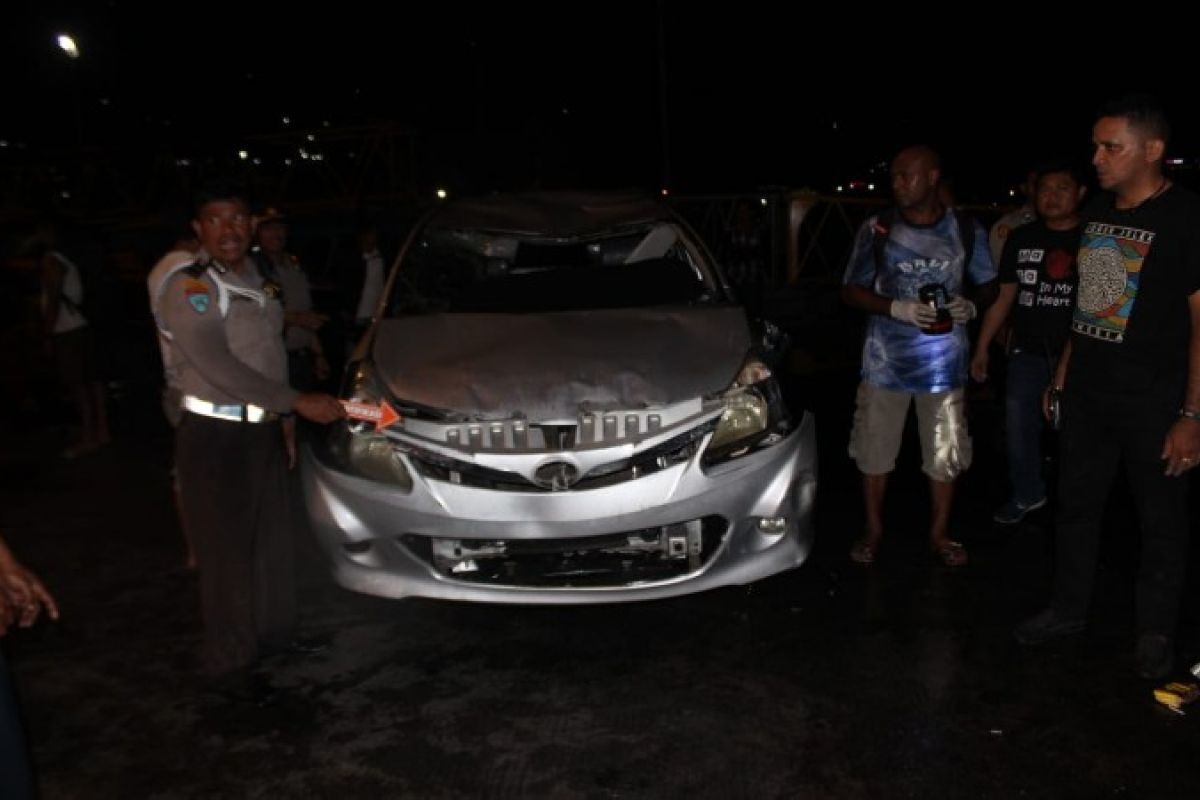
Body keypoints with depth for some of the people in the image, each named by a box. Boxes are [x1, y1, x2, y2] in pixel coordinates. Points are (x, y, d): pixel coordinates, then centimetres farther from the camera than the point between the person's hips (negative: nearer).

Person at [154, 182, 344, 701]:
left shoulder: (257, 279, 11)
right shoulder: (189, 287, -15)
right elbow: (218, 366, -25)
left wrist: (284, 422, 16)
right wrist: (299, 402, -27)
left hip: (263, 429, 8)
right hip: (214, 437, -8)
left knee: (273, 540, 18)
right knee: (228, 552, 0)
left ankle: (274, 631, 36)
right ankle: (229, 665, 14)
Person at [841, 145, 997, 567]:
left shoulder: (966, 230, 0)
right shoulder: (877, 229, -2)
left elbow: (989, 284, 11)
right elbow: (851, 290, 0)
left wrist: (970, 306, -11)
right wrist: (897, 308, -16)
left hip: (944, 362, 1)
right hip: (885, 360, 0)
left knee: (945, 453, 8)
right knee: (874, 451, 7)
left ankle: (939, 532, 28)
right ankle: (873, 530, 27)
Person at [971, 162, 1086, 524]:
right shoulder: (1021, 238, 6)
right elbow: (1003, 296, 11)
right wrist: (982, 346, 10)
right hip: (1028, 352, 3)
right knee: (1018, 427, 9)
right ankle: (1027, 494, 29)